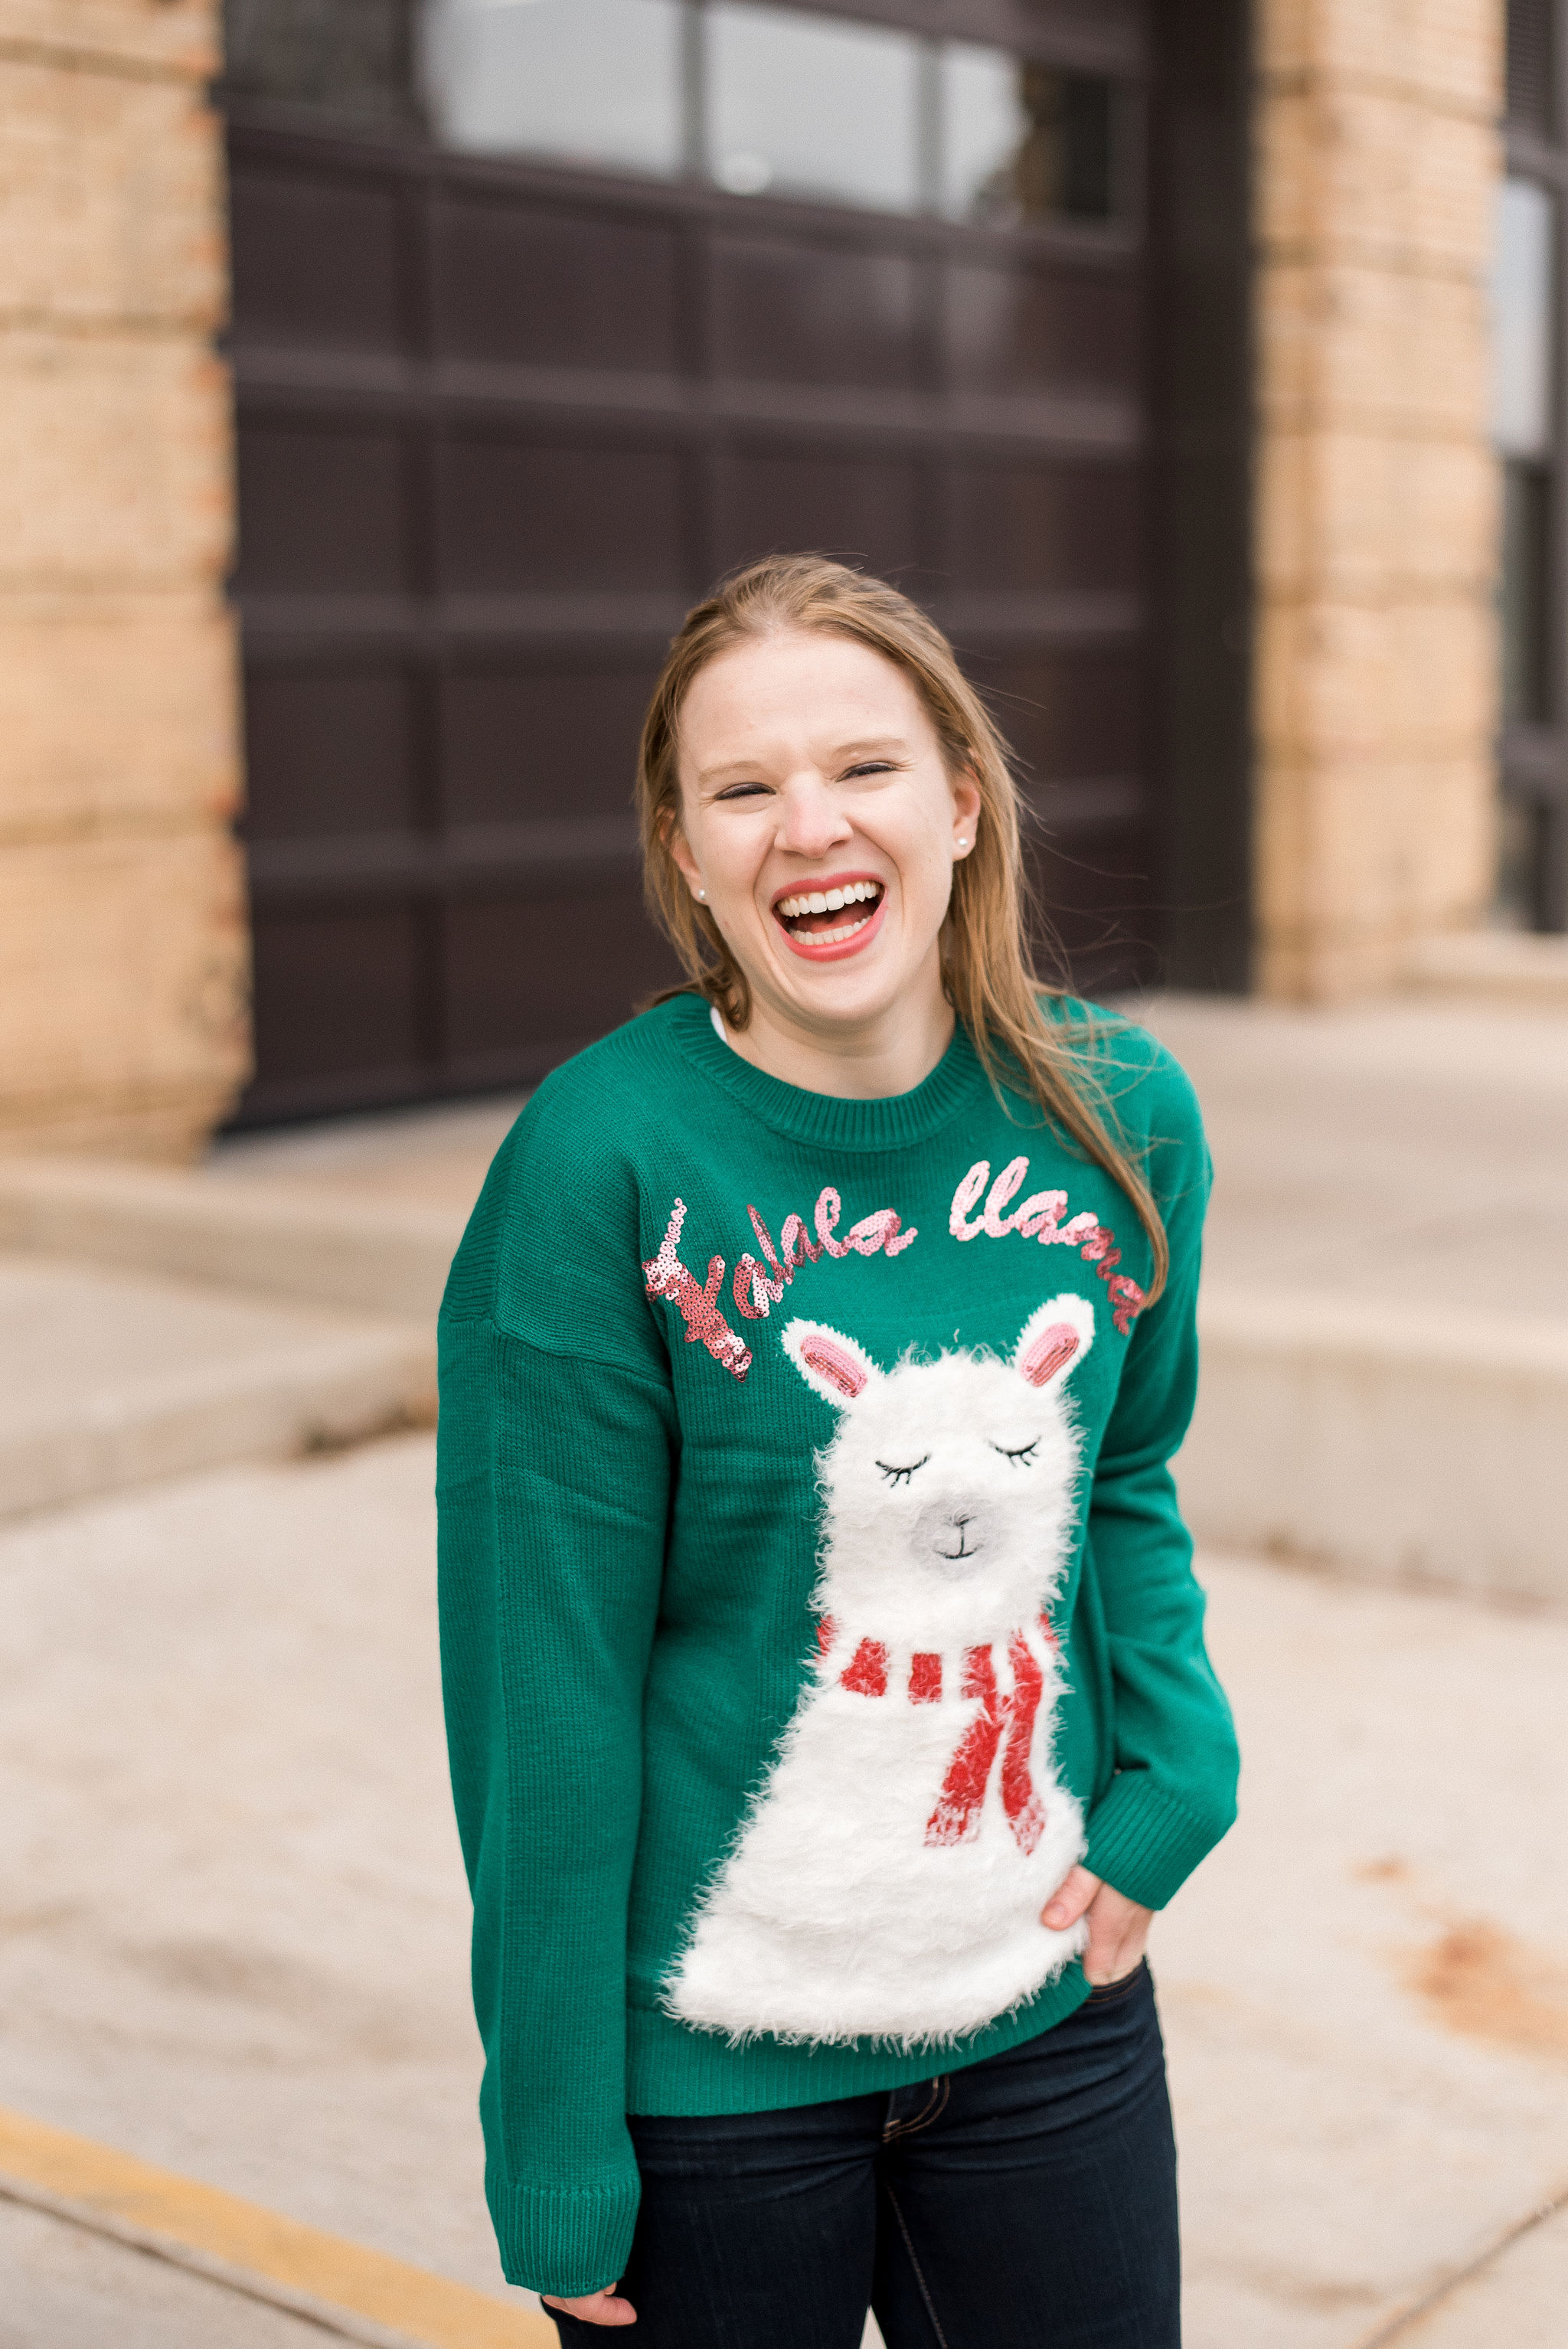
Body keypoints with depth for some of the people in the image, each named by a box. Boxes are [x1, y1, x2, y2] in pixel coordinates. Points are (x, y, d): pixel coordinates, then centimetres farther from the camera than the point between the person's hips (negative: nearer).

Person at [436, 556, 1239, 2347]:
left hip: (1051, 2018, 4)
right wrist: (553, 2151, -10)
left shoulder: (1120, 1116, -4)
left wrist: (1176, 1763, -5)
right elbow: (545, 1681, -14)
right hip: (709, 2061, -3)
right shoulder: (599, 1161, -17)